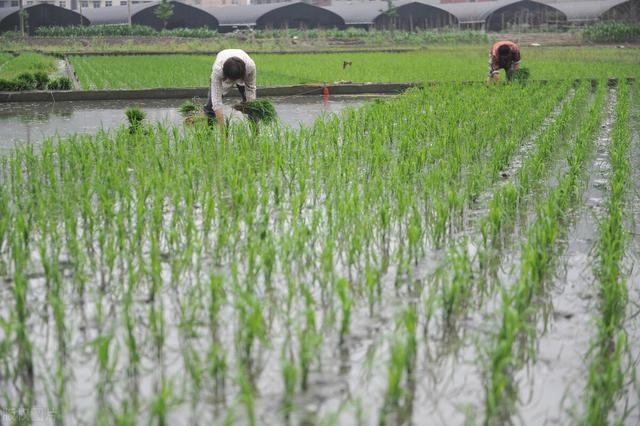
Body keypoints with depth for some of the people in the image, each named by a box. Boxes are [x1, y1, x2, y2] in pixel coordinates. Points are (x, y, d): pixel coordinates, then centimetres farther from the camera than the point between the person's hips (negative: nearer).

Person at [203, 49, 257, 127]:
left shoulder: (250, 66, -42)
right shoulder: (217, 69, -44)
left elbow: (250, 89, -24)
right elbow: (216, 100, -42)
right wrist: (222, 127, -44)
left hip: (241, 72, 1)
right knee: (212, 102, -11)